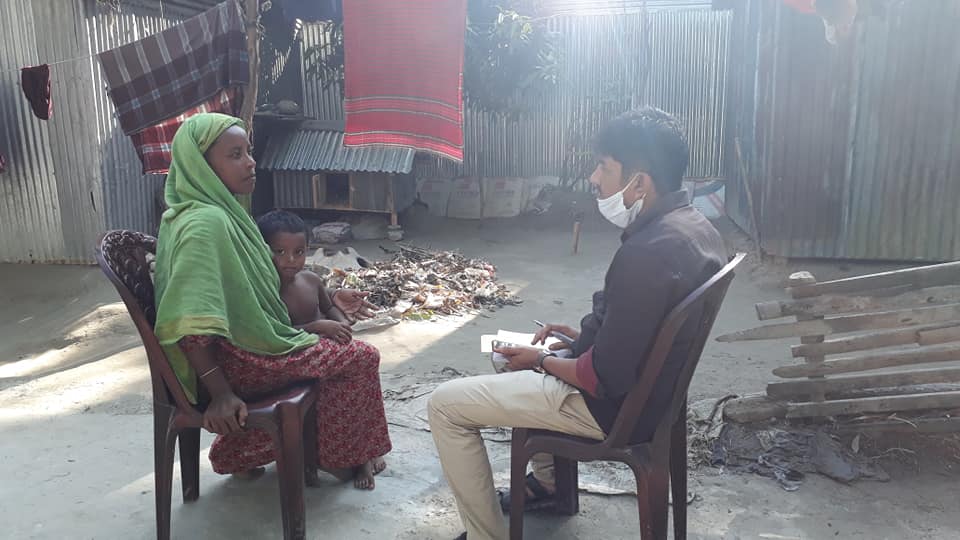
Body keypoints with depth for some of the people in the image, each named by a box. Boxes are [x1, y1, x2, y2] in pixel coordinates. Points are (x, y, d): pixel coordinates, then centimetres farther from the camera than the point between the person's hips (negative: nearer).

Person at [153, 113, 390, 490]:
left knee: (330, 345, 27)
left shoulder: (223, 211, 6)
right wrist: (220, 393, -28)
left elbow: (251, 290, 16)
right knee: (361, 358, 0)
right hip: (234, 361, -10)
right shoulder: (205, 223, -25)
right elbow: (186, 322, -31)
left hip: (245, 340, 10)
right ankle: (341, 458, 22)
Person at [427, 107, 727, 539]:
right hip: (655, 385, 10)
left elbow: (606, 379, -27)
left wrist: (542, 361, -10)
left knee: (445, 405, -4)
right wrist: (583, 335, 9)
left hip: (616, 407, -10)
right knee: (539, 356, 33)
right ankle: (548, 481, 39)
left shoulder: (646, 253, -32)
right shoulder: (695, 226, -1)